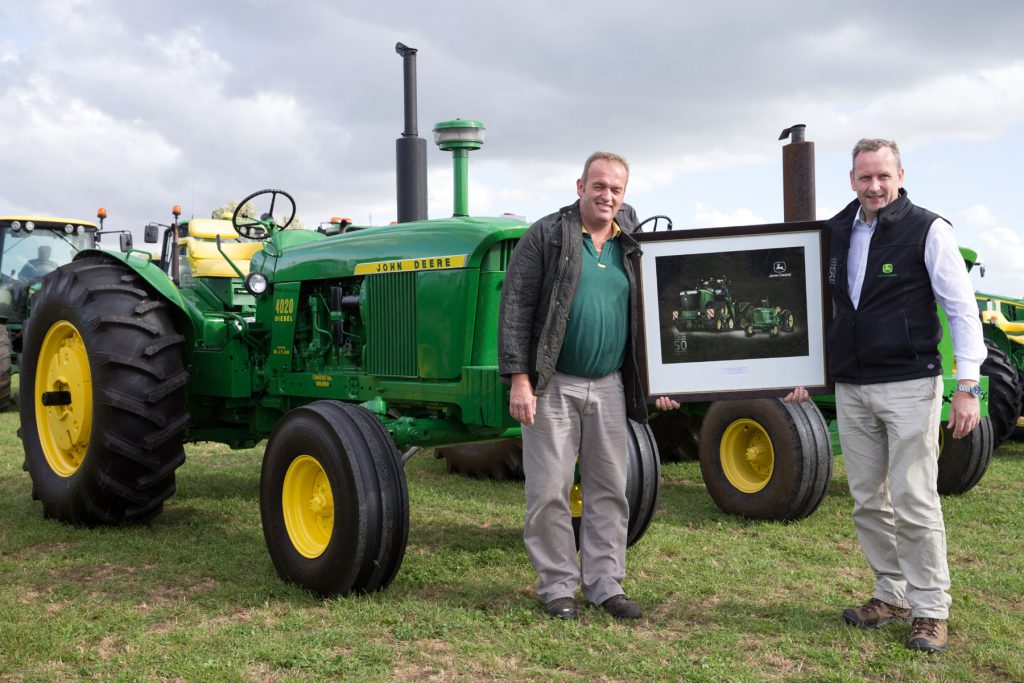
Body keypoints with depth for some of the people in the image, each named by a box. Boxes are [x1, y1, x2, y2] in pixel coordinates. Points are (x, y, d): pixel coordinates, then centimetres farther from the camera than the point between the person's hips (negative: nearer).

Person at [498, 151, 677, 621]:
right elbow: (515, 308, -9)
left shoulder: (632, 247, 10)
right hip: (553, 385, -4)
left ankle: (605, 584, 20)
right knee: (549, 491, 1)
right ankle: (558, 586, 15)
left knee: (609, 491, 9)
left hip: (608, 387, 5)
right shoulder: (546, 236, -4)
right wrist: (519, 379, -15)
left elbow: (647, 316, 17)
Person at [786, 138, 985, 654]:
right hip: (851, 388, 5)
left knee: (914, 503, -4)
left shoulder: (927, 230, -6)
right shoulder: (834, 234, 9)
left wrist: (967, 385, -12)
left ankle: (930, 610, 8)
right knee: (867, 501, 10)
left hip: (909, 387, -5)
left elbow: (962, 310, -7)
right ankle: (892, 595, 24)